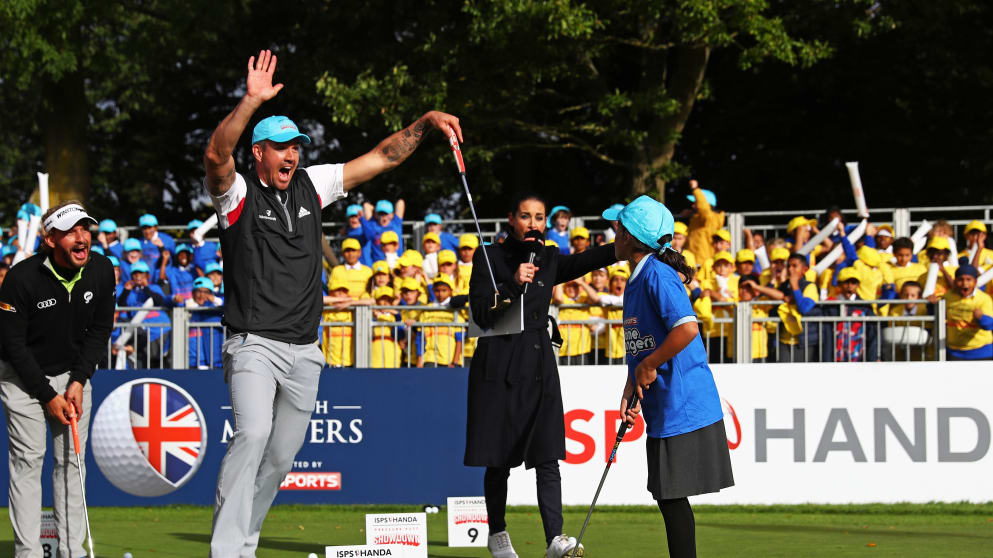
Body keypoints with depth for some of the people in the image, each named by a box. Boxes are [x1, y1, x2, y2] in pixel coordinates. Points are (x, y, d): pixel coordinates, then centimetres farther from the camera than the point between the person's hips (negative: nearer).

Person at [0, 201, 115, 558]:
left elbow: (100, 330, 1)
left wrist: (78, 382, -8)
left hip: (73, 374, 4)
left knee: (72, 459, 2)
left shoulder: (101, 271, -10)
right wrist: (48, 396, -17)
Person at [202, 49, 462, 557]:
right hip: (254, 344, -6)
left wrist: (424, 123, 1)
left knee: (281, 456, 9)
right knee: (252, 433, -26)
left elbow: (382, 158, 14)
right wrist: (252, 101, -37)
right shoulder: (237, 192, -4)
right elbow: (216, 155, -26)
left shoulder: (311, 185, 11)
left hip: (304, 352, 6)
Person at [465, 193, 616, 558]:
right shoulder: (490, 258, 1)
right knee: (498, 459, 4)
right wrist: (513, 284, -20)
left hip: (539, 366, 3)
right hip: (498, 367, -3)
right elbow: (480, 315, -7)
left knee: (547, 457, -9)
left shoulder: (548, 260, 11)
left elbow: (584, 261, -8)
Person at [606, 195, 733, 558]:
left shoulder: (658, 276, -15)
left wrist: (650, 366, -17)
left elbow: (687, 328, -27)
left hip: (682, 403, -10)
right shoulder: (636, 280, 15)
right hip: (661, 408, 10)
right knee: (666, 497, 13)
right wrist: (631, 389, 7)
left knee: (672, 497, -6)